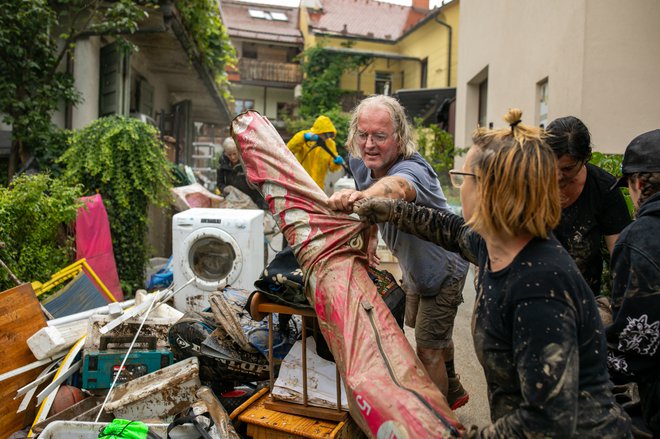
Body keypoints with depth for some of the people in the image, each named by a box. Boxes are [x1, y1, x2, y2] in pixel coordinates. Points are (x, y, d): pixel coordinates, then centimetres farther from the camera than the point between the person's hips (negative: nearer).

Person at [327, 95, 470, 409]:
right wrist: (371, 237, 2)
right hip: (414, 269, 9)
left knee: (428, 350, 0)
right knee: (437, 336, 28)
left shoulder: (412, 168, -37)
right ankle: (453, 391, 54)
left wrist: (362, 195, -82)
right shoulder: (360, 163, -13)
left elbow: (397, 187, -63)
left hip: (443, 270, -8)